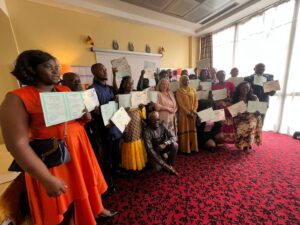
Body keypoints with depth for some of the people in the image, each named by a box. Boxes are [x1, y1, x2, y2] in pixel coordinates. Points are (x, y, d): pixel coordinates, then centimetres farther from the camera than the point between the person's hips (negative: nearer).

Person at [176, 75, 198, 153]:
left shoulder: (193, 90, 13)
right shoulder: (179, 91, -2)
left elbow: (196, 101, 7)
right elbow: (180, 103, -10)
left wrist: (194, 110, -7)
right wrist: (188, 112, -15)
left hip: (193, 113, 5)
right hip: (184, 113, -4)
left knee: (192, 130, 9)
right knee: (185, 130, 0)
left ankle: (193, 147, 21)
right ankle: (185, 148, 9)